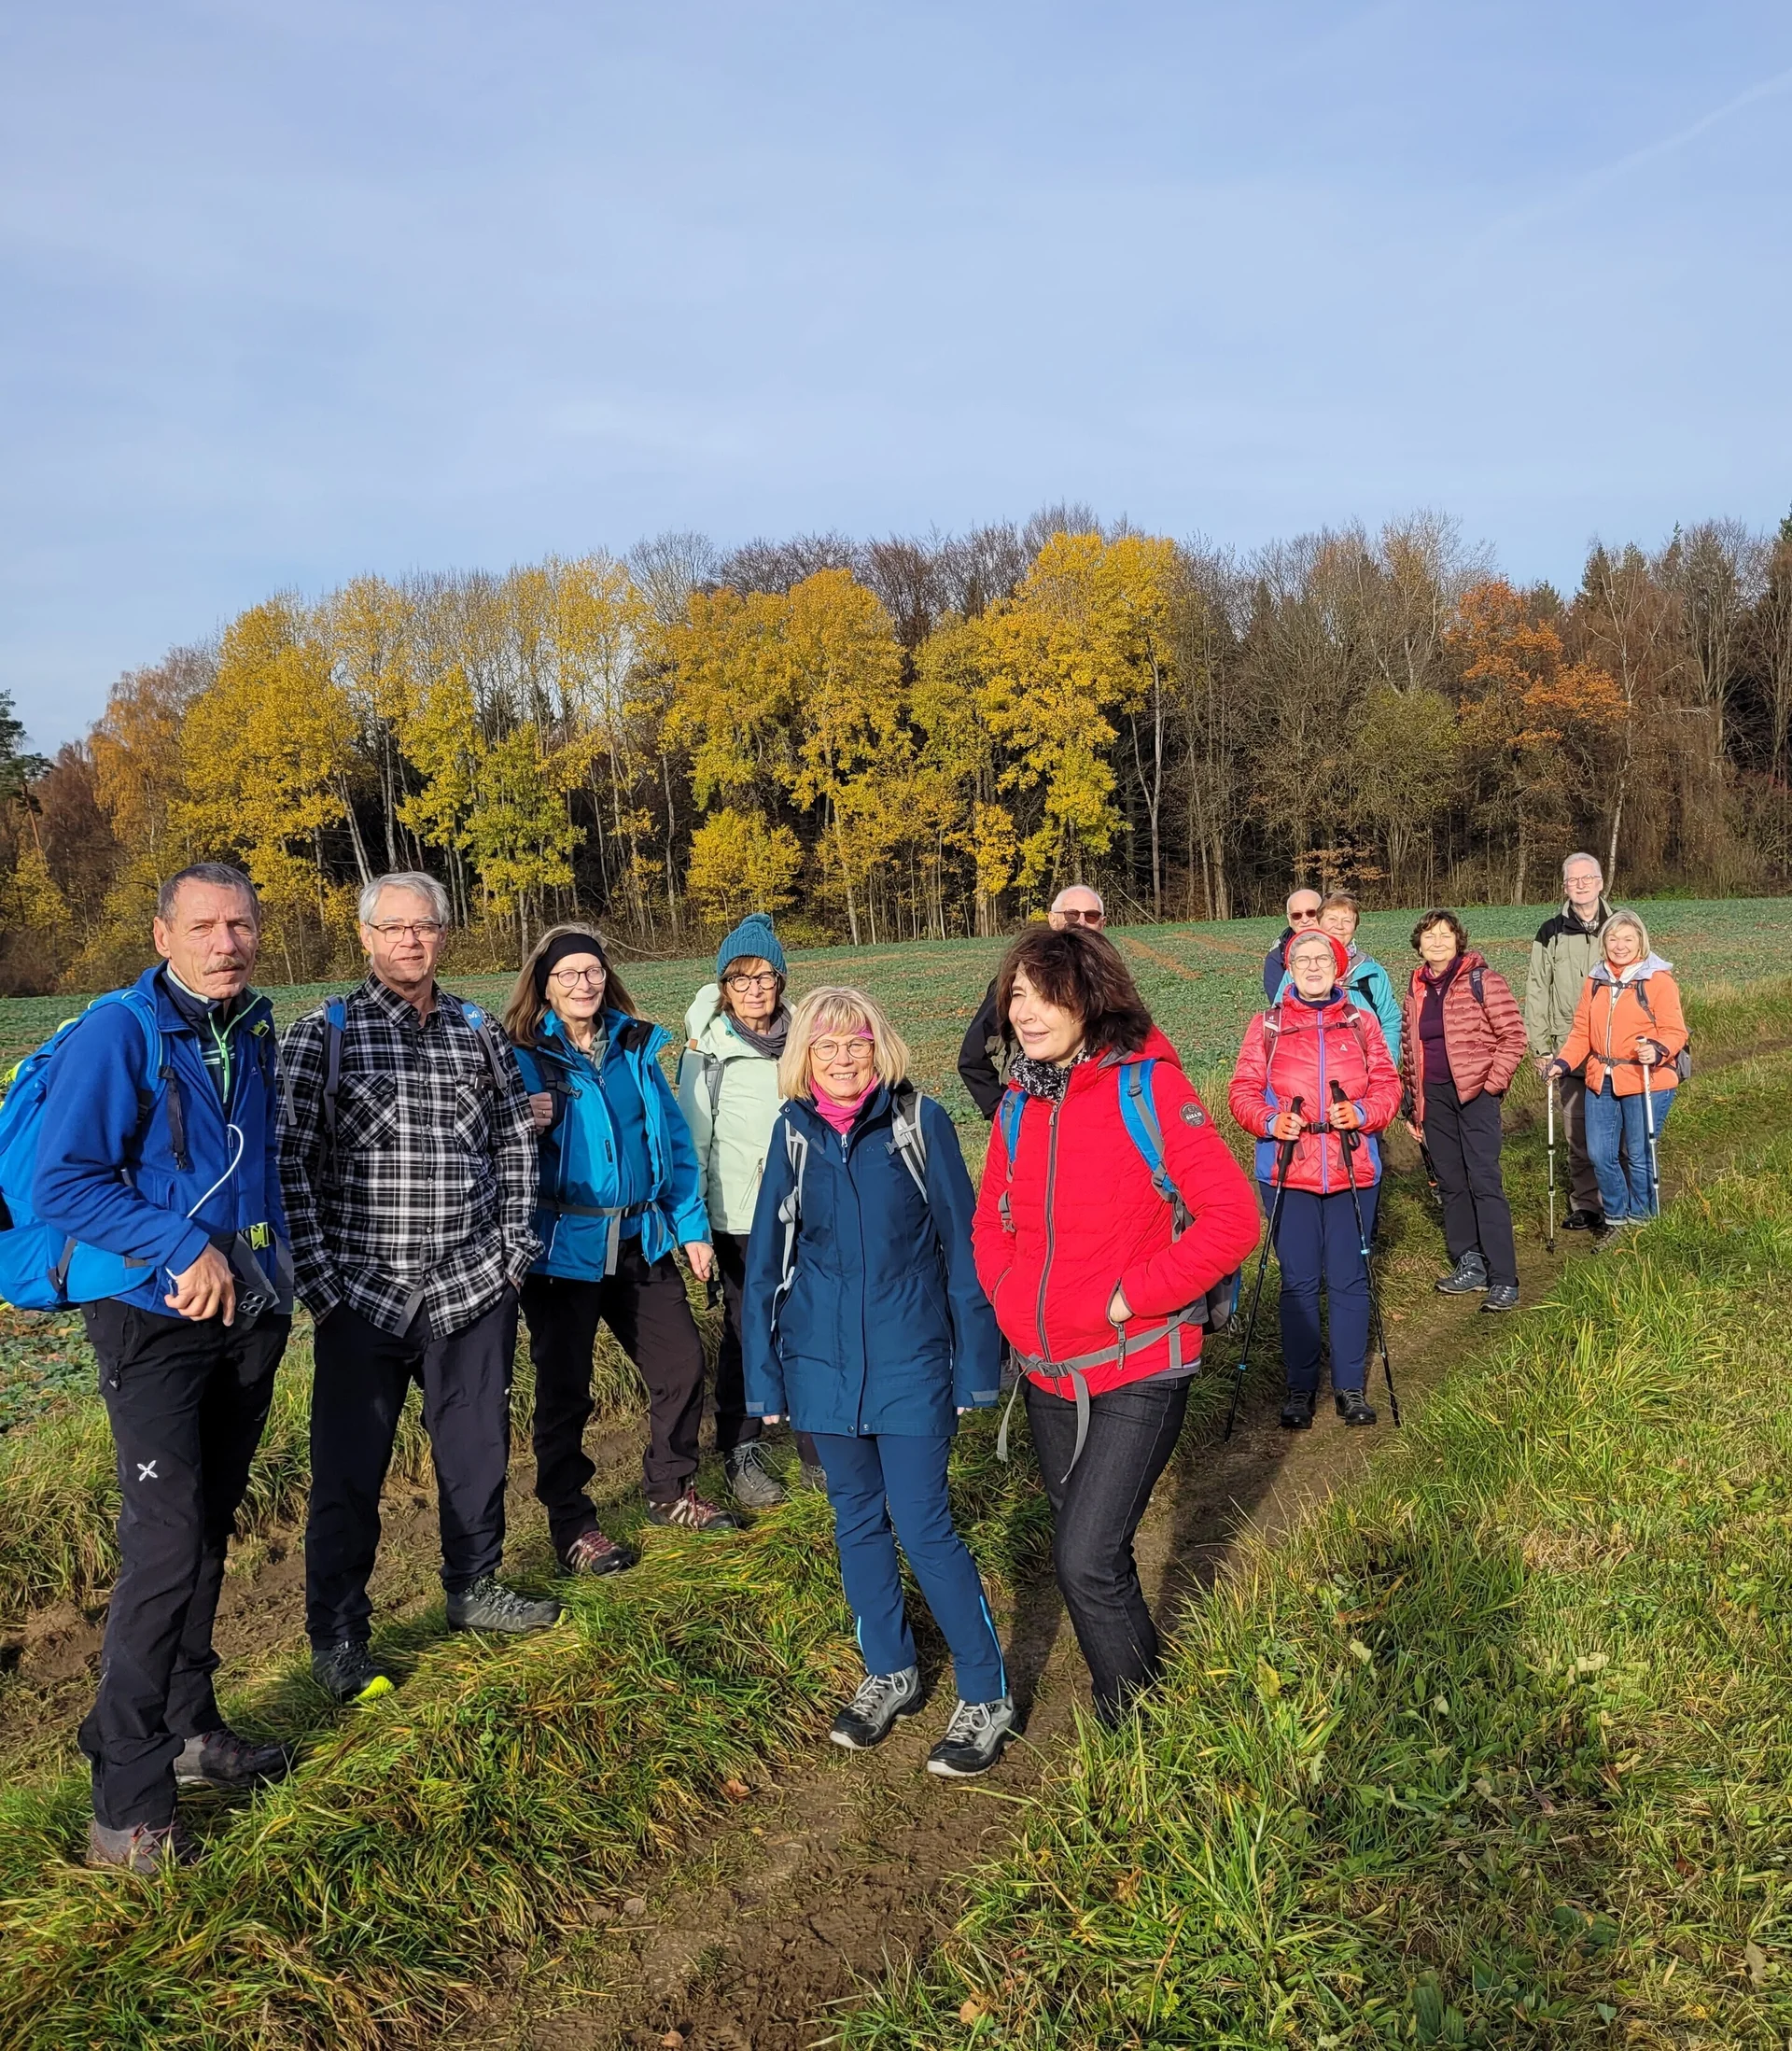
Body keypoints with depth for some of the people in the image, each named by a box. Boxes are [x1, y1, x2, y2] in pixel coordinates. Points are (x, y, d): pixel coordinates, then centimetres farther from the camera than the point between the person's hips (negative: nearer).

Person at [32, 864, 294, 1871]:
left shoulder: (252, 1031, 9)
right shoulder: (117, 1033, -13)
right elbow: (63, 1183, -17)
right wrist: (187, 1249, -20)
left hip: (250, 1318, 7)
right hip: (158, 1322, -7)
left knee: (210, 1528, 15)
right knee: (166, 1542, -11)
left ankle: (191, 1729, 30)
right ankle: (127, 1798, -1)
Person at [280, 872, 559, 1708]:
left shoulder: (479, 1032, 7)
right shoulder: (322, 1033, -4)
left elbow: (515, 1143, 14)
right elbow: (288, 1160, -7)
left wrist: (515, 1247, 7)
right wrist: (319, 1279, -11)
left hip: (474, 1290, 4)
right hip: (365, 1294, -3)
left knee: (478, 1450, 15)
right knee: (348, 1472, 5)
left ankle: (475, 1588, 36)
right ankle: (336, 1634, 21)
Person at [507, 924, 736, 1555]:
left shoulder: (636, 1045, 6)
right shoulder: (523, 1055, -6)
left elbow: (674, 1138, 10)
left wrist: (692, 1225, 8)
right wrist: (526, 1126, -25)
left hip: (640, 1239, 4)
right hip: (563, 1244, -4)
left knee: (682, 1365, 9)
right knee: (564, 1387, 5)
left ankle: (671, 1492, 31)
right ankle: (571, 1526, 22)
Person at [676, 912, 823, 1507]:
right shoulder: (707, 1050, -4)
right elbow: (693, 1138, -3)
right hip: (741, 1217, -3)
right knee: (746, 1332, 5)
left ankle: (818, 1448, 20)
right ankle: (741, 1453, 21)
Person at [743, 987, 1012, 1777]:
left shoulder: (918, 1121, -8)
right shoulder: (793, 1132, 0)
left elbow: (961, 1245, -5)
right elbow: (767, 1259, 5)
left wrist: (974, 1364, -5)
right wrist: (764, 1376, 4)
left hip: (910, 1360, -3)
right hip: (824, 1362, 3)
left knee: (924, 1527, -2)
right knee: (857, 1522, 15)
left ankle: (985, 1696, 15)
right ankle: (889, 1673, 34)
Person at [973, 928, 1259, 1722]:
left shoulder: (1150, 1085, -15)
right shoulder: (1019, 1102, 3)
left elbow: (1232, 1218, -18)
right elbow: (992, 1221, 17)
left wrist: (1129, 1297, -18)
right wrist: (1012, 1300, 0)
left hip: (1140, 1369, -6)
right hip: (1048, 1374, 6)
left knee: (1086, 1561, -10)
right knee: (1089, 1555, 19)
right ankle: (1141, 1684, 42)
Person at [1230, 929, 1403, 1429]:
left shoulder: (1361, 1020, 7)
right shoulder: (1267, 1025, 4)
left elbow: (1387, 1083, 5)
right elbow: (1244, 1089, 0)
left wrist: (1361, 1112, -15)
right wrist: (1270, 1121, -18)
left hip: (1353, 1171, 1)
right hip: (1288, 1172, -1)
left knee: (1348, 1280, 5)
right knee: (1298, 1282, 5)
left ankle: (1351, 1386, 18)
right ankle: (1300, 1388, 17)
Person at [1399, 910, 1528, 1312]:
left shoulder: (1482, 981, -6)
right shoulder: (1416, 988, 11)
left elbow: (1513, 1035, -7)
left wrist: (1493, 1083, -11)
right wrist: (1412, 1104, 15)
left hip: (1476, 1093, -6)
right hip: (1434, 1096, 6)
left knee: (1484, 1181, -10)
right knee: (1450, 1183, 9)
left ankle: (1503, 1280, -9)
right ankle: (1469, 1265, 19)